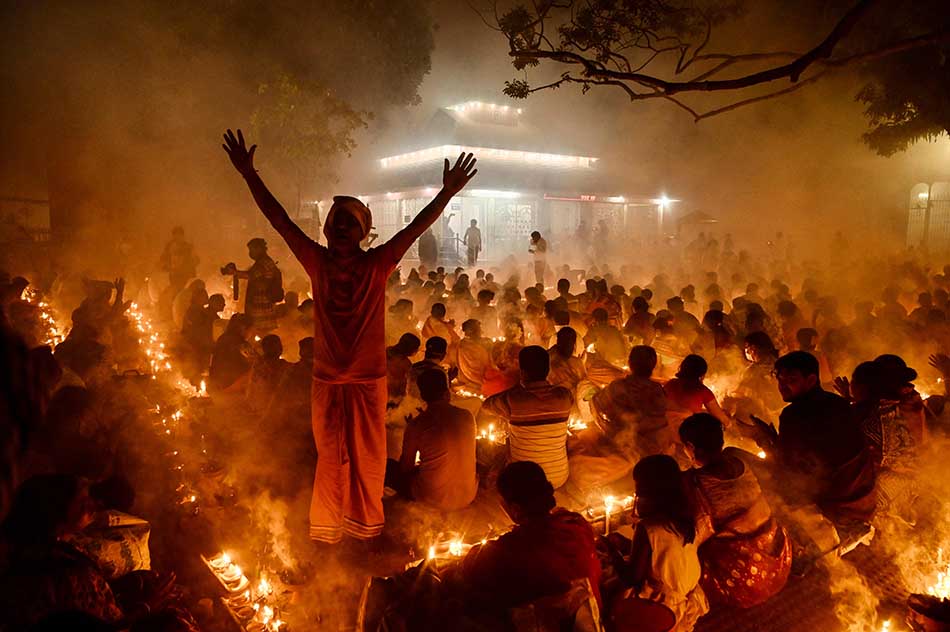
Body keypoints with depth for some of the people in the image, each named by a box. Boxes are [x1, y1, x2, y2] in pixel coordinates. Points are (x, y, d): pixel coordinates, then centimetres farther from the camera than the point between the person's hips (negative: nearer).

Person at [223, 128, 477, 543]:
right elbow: (279, 220, -2)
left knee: (368, 459, 10)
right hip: (326, 380, 1)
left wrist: (447, 193, -19)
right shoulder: (317, 262, -1)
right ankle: (325, 534, 26)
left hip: (368, 380, -1)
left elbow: (417, 227, -11)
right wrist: (249, 175, -5)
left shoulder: (378, 264, -5)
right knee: (329, 459, 12)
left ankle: (366, 532, 27)